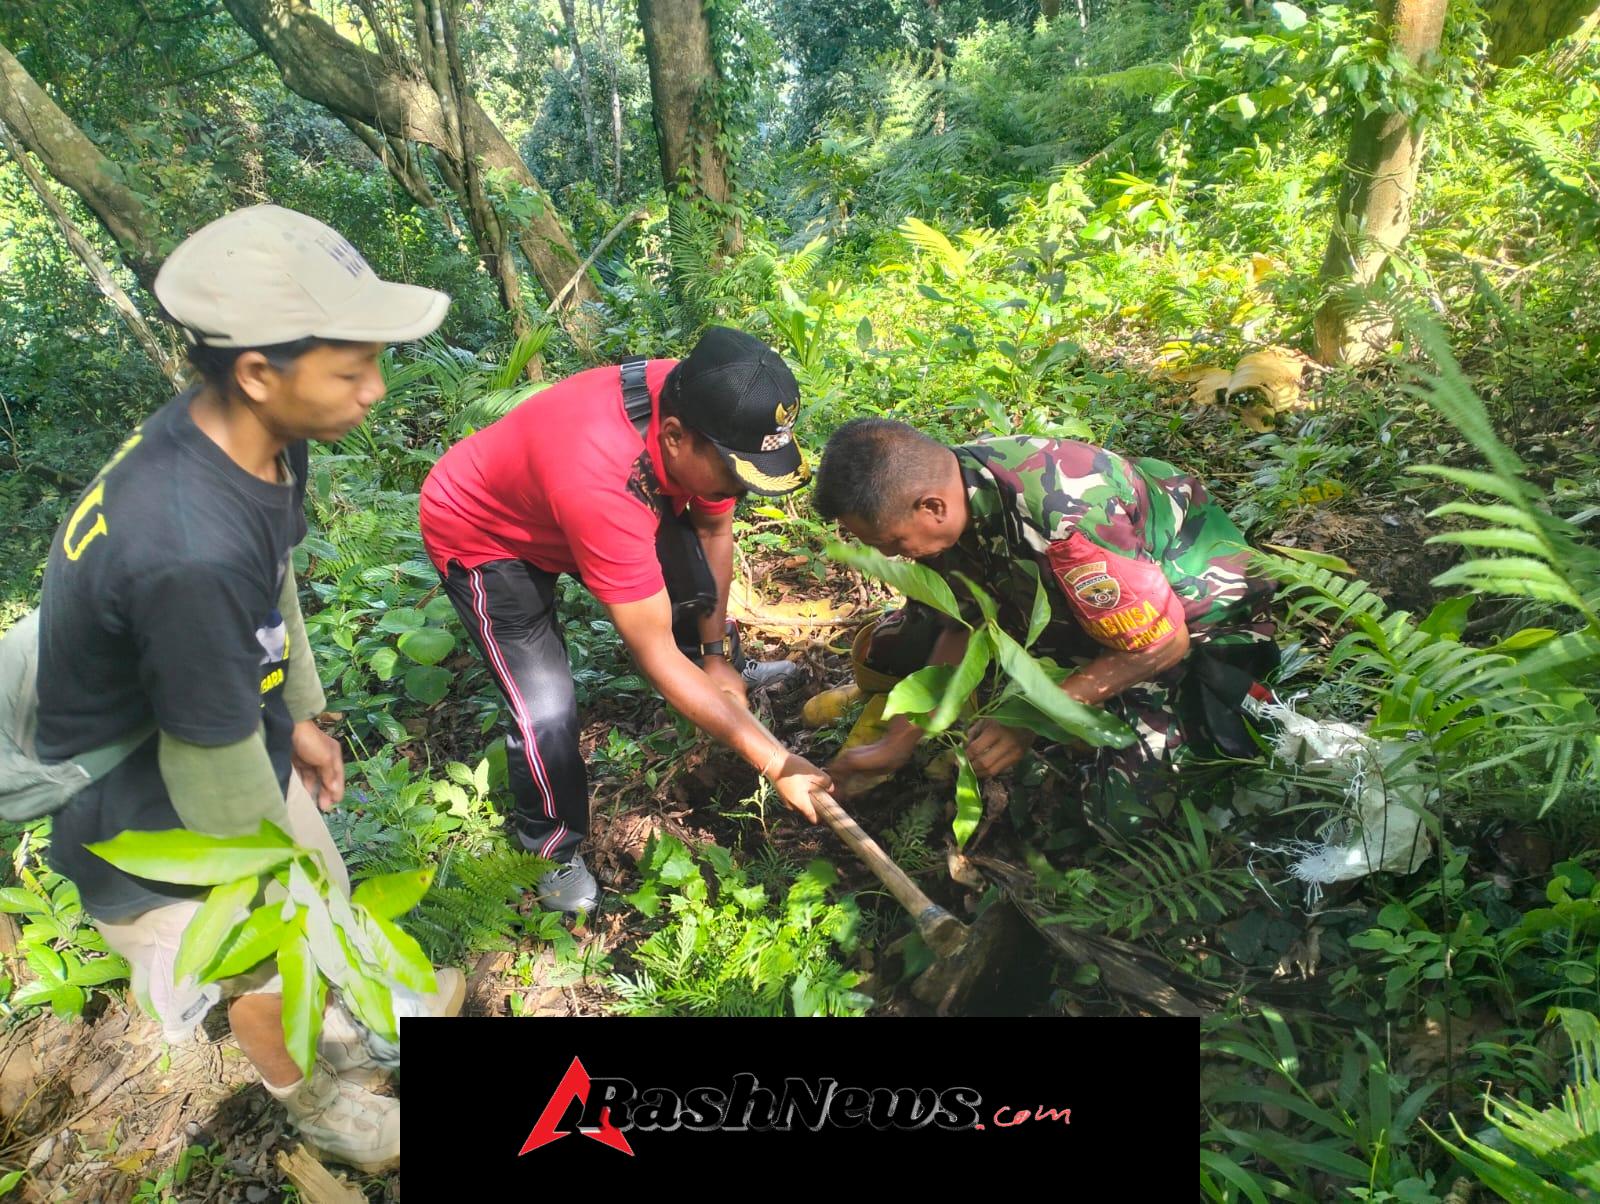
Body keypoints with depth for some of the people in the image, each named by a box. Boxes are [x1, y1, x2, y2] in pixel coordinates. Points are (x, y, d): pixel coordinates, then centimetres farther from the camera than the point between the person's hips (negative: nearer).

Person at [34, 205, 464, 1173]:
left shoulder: (261, 440, -16)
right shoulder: (190, 552, -43)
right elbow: (213, 763, -29)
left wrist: (301, 714, 14)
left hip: (241, 738, 7)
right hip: (149, 814, -7)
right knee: (267, 977, 18)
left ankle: (345, 1036, 57)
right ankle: (317, 1102, 50)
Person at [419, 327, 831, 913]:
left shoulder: (704, 413, -25)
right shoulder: (601, 480, -45)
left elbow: (714, 530, -5)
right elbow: (656, 655, -38)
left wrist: (715, 654, -1)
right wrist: (773, 761, -32)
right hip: (483, 536, -6)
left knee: (695, 575, -6)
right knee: (546, 710, -13)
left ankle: (711, 674, 27)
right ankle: (552, 849, 14)